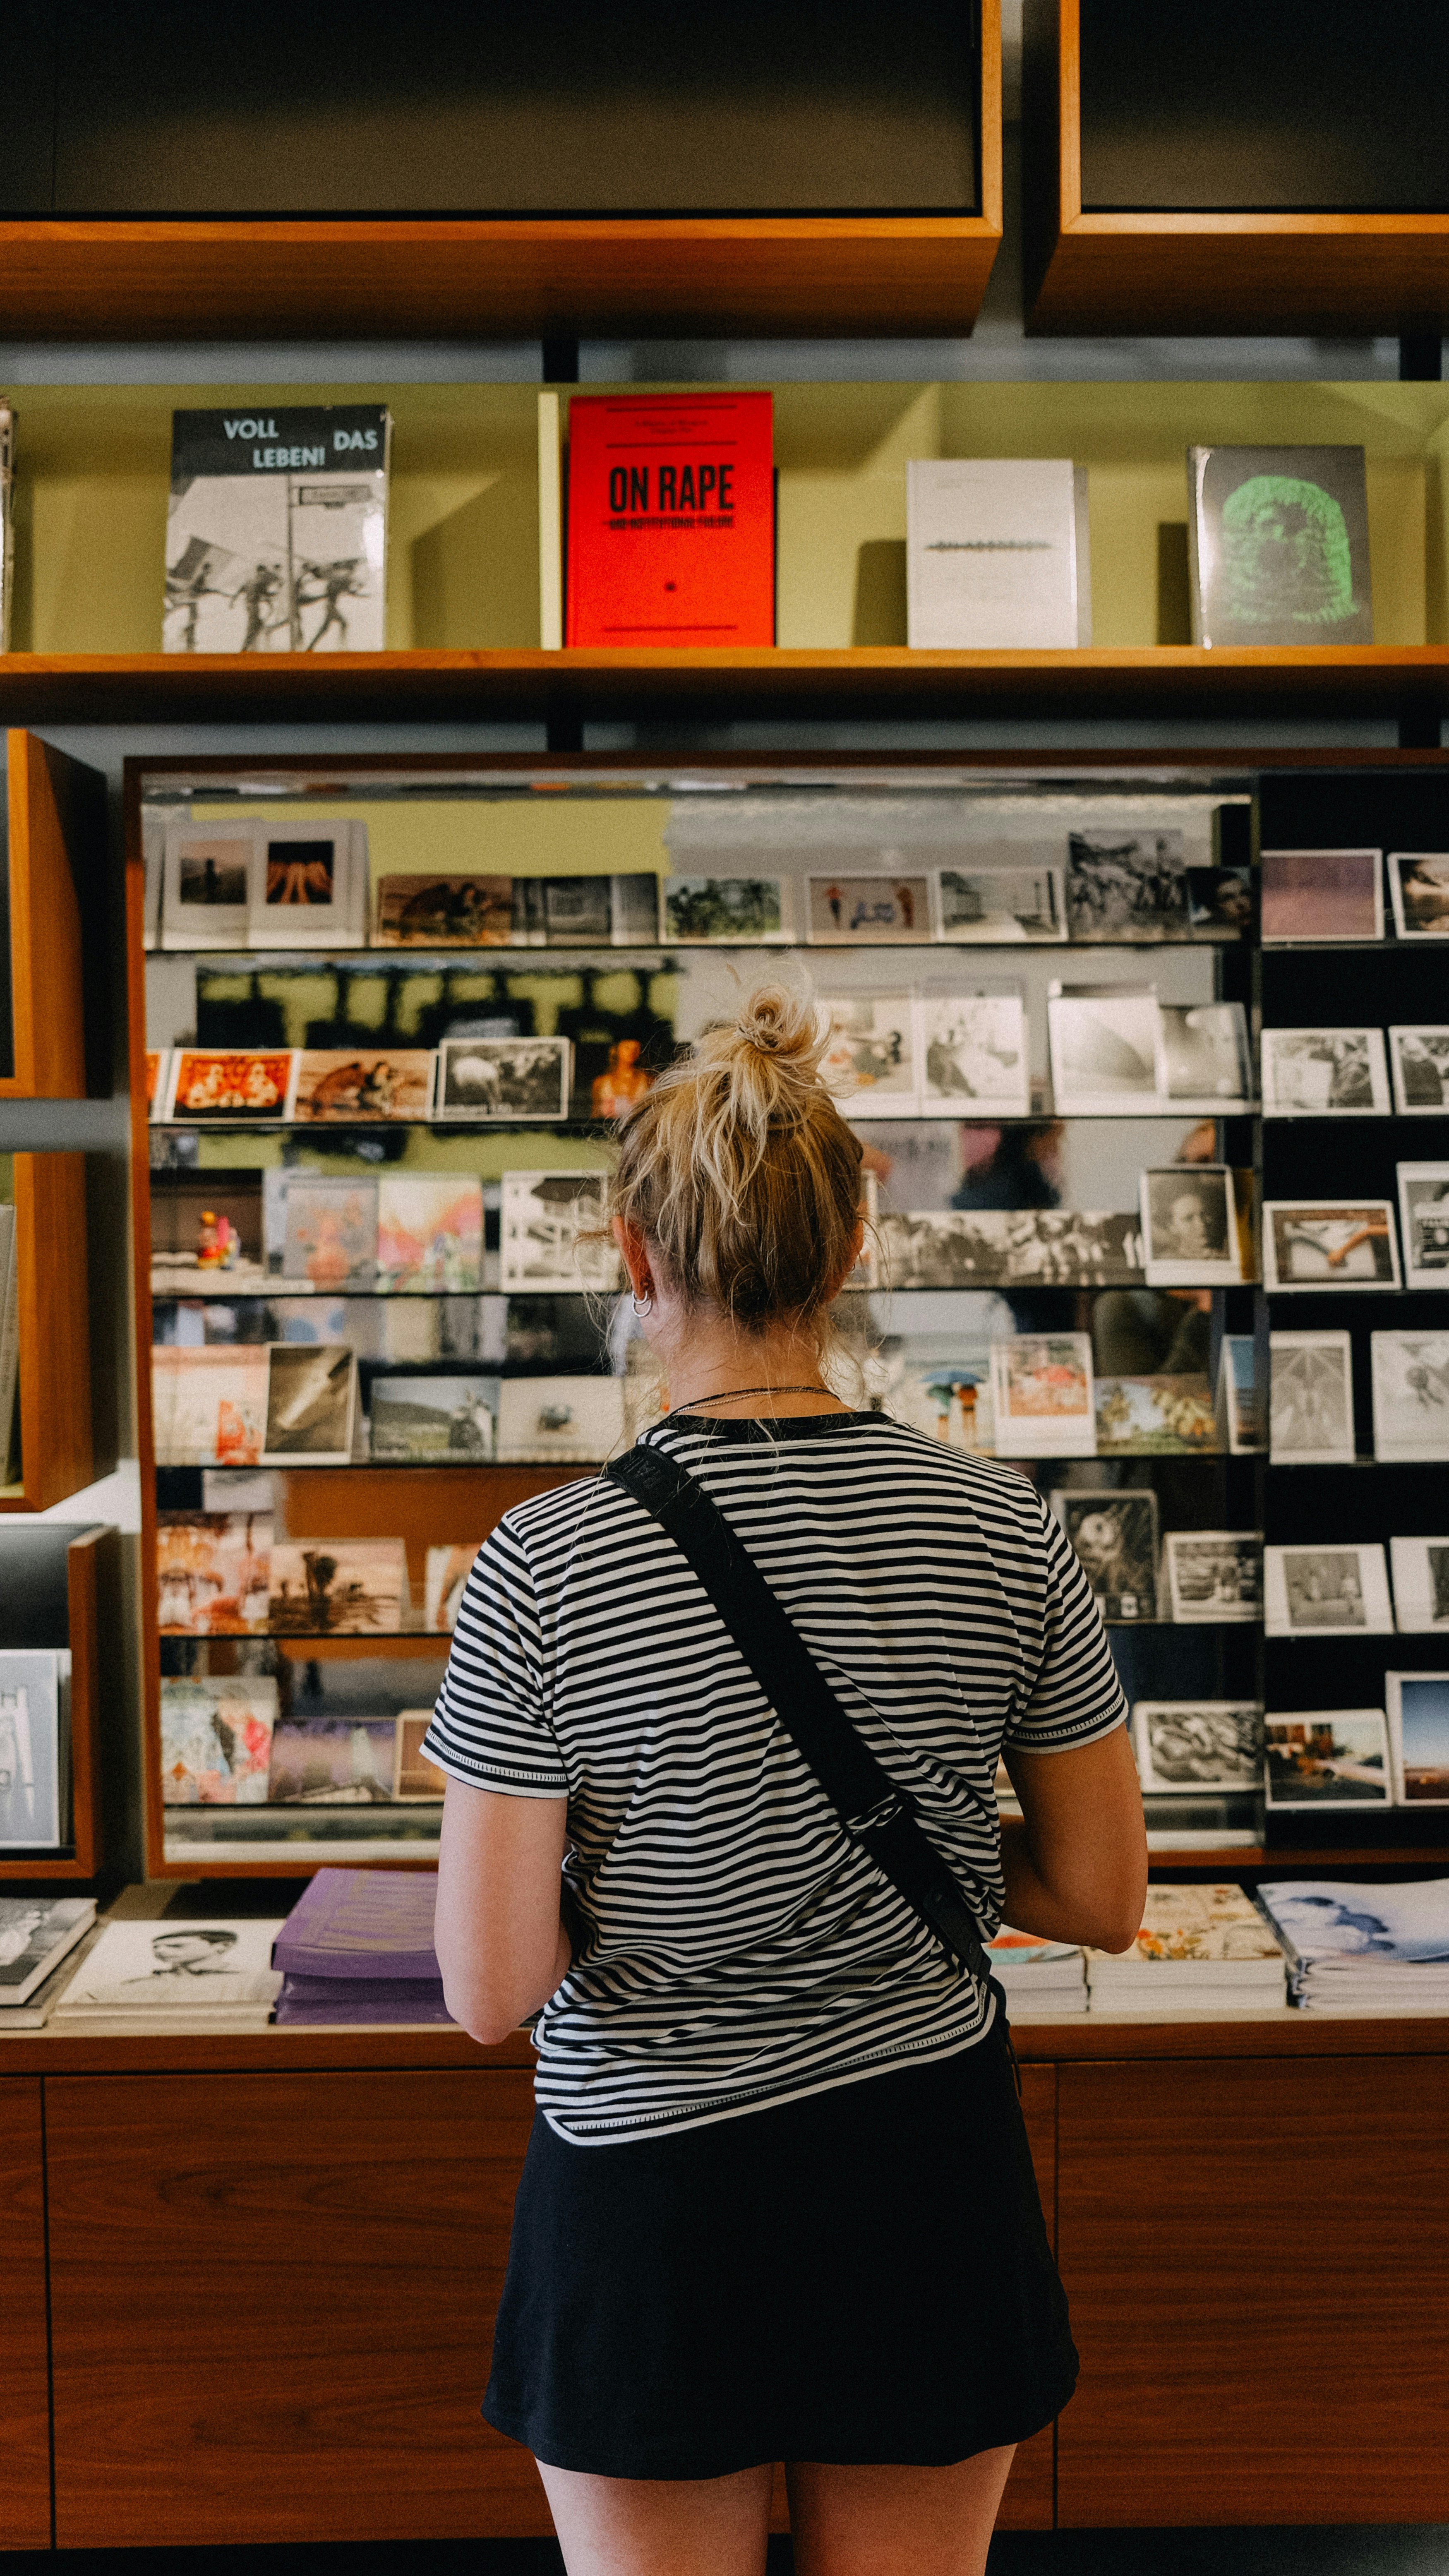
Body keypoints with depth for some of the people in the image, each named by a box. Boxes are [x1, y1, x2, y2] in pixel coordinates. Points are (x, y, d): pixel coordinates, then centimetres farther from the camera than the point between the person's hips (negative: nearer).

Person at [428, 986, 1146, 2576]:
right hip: (929, 2166, 3)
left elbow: (488, 1991, -15)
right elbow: (1105, 1900, -1)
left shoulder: (541, 1568, -19)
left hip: (656, 2190, -2)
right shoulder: (1004, 1530, -10)